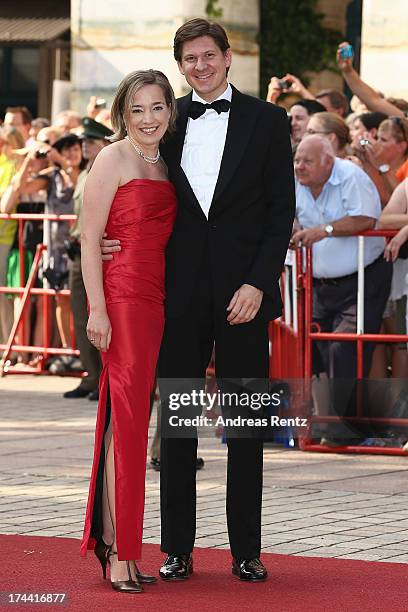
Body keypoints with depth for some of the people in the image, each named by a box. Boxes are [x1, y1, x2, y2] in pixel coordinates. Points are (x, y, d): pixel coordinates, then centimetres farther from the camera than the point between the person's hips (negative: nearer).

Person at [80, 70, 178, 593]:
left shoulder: (164, 164, 18)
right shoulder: (113, 160, -4)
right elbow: (89, 239, -9)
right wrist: (97, 308, -16)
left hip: (155, 299, 7)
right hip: (121, 296, -7)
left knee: (131, 419, 9)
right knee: (126, 416, -8)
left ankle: (113, 541, 14)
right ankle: (119, 552, -5)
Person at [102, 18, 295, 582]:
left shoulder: (267, 121, 2)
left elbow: (281, 211, -1)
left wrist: (258, 283, -10)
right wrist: (116, 239, -5)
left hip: (244, 291, -2)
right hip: (181, 294, 2)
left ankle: (246, 550, 11)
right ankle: (177, 550, 11)